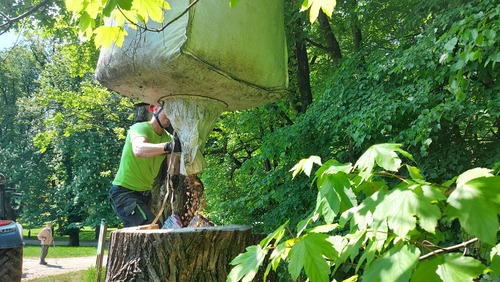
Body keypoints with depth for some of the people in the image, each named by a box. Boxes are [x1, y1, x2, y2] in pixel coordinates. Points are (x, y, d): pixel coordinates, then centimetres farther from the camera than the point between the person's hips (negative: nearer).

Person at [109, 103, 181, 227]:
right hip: (124, 192, -8)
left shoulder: (168, 137, 3)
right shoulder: (140, 128, -18)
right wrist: (168, 146, -57)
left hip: (144, 193, 8)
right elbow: (139, 149, -41)